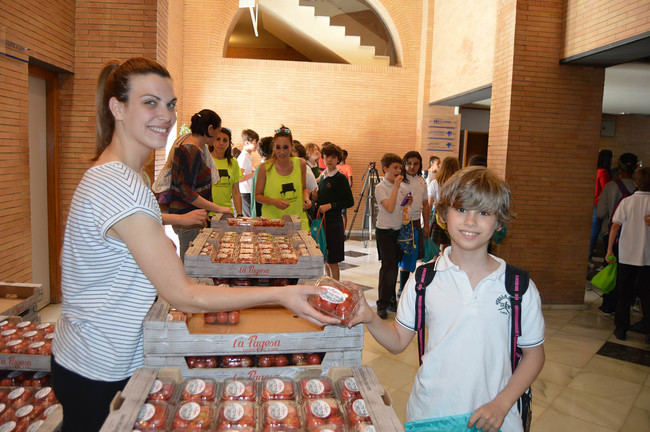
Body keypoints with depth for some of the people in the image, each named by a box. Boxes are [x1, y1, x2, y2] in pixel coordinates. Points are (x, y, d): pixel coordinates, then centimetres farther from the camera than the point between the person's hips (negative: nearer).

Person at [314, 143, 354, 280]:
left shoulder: (340, 178, -9)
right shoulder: (322, 176, 12)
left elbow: (350, 201, -11)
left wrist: (330, 206, -16)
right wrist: (316, 198, 7)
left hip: (333, 222, -7)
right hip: (321, 221, 7)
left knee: (332, 261, -2)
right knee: (325, 261, 13)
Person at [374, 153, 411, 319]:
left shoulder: (403, 186, 7)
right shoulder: (380, 188, -10)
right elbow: (390, 208, -24)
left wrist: (409, 202, -3)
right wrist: (396, 186, -20)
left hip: (399, 230, 6)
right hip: (384, 232, -6)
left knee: (394, 266, 11)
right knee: (389, 266, -6)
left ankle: (391, 299, 23)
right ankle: (382, 304, 5)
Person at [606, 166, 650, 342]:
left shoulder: (627, 201, -6)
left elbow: (615, 226, -6)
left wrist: (610, 250, -1)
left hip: (626, 256, 0)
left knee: (623, 294, 11)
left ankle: (621, 328, 15)